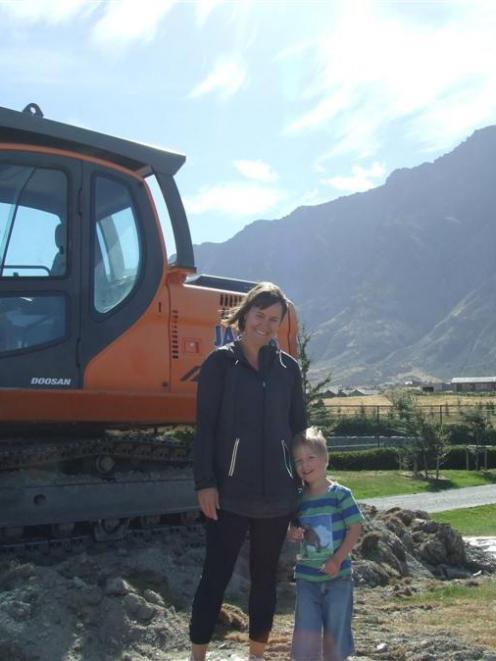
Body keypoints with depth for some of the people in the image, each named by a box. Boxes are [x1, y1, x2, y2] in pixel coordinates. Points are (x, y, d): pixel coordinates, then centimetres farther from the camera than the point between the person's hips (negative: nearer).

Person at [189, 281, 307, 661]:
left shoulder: (288, 368, 8)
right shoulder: (221, 362, -2)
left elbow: (298, 427, 11)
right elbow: (205, 426, -5)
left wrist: (301, 482, 8)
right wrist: (205, 483, -12)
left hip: (276, 494, 4)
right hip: (230, 492, -4)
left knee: (265, 577, 13)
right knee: (216, 576, -2)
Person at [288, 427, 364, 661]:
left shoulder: (340, 494, -8)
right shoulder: (299, 499, 5)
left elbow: (355, 528, -9)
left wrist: (337, 559, -18)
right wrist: (292, 533, -6)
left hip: (338, 576, -3)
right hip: (307, 577, 3)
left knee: (335, 633, 7)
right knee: (305, 634, -2)